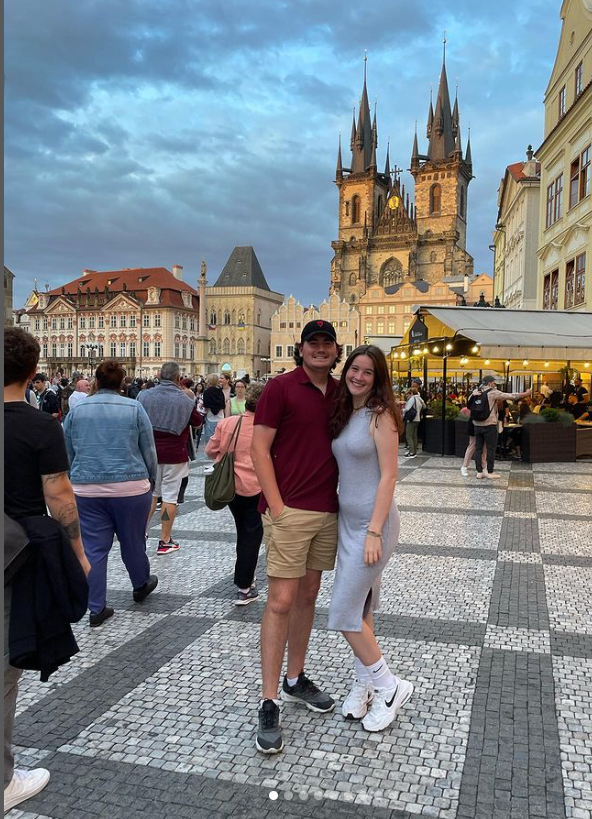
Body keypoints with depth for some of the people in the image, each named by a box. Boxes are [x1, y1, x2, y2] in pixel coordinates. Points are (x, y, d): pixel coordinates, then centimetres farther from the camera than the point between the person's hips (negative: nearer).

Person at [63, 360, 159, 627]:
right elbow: (149, 451, 1)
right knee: (132, 542, 16)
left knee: (94, 548, 7)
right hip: (130, 488, -2)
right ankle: (141, 586, 38)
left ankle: (97, 609, 11)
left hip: (87, 490, 2)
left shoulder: (77, 410, 4)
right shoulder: (134, 408, -4)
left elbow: (68, 453, 12)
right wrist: (150, 479, 15)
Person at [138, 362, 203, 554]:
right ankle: (165, 541, 8)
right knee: (170, 496, 3)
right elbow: (197, 421, 6)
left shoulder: (144, 396, -3)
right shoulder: (184, 400, -9)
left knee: (151, 491, 20)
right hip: (174, 454, -3)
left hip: (150, 452, 3)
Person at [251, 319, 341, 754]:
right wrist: (276, 505, -14)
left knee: (308, 595, 15)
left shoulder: (341, 393, 10)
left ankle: (296, 679, 31)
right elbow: (260, 448, -9)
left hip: (328, 510, 6)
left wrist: (342, 498, 10)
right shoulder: (281, 387, -7)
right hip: (289, 510, -6)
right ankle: (269, 704, 5)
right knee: (281, 601, -4)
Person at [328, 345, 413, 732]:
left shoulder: (381, 416, -13)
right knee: (360, 607, 15)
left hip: (373, 521, -8)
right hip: (347, 519, 8)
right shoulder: (344, 415, 10)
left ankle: (389, 686, 13)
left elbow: (389, 476, -16)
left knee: (345, 611, -5)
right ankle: (364, 684, 29)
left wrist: (374, 531, -20)